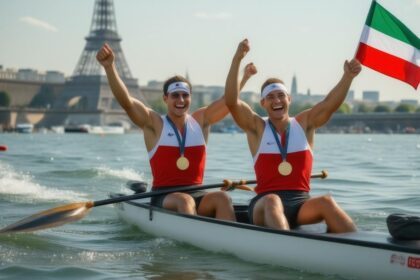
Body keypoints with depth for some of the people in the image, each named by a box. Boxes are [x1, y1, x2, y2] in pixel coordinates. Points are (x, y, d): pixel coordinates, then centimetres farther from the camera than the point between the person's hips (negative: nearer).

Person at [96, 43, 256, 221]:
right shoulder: (154, 124, 2)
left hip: (197, 195, 3)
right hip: (163, 198, -3)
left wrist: (244, 76, -7)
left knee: (222, 198, -26)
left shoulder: (201, 121, 13)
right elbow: (125, 101, -11)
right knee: (184, 201, -34)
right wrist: (109, 66, -23)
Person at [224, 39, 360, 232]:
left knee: (326, 202, -29)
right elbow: (231, 101, -6)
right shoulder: (257, 128, 7)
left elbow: (331, 103, 2)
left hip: (301, 203, 2)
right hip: (265, 204, -2)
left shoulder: (304, 124, 14)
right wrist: (237, 60, -15)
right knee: (272, 201, -37)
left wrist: (348, 76, -15)